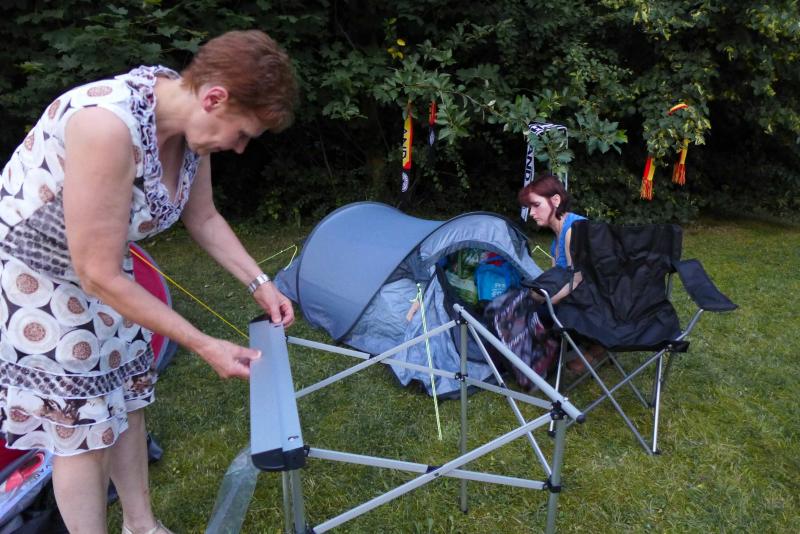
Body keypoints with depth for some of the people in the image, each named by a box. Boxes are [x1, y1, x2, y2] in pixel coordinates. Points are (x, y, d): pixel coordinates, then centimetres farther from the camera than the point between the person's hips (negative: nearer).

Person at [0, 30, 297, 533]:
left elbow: (204, 218, 4)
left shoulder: (189, 117, -12)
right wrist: (204, 345, -27)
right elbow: (98, 275, -32)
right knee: (82, 425, 2)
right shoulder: (109, 124, -38)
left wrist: (260, 282, -3)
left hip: (94, 267, 8)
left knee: (126, 396, 16)